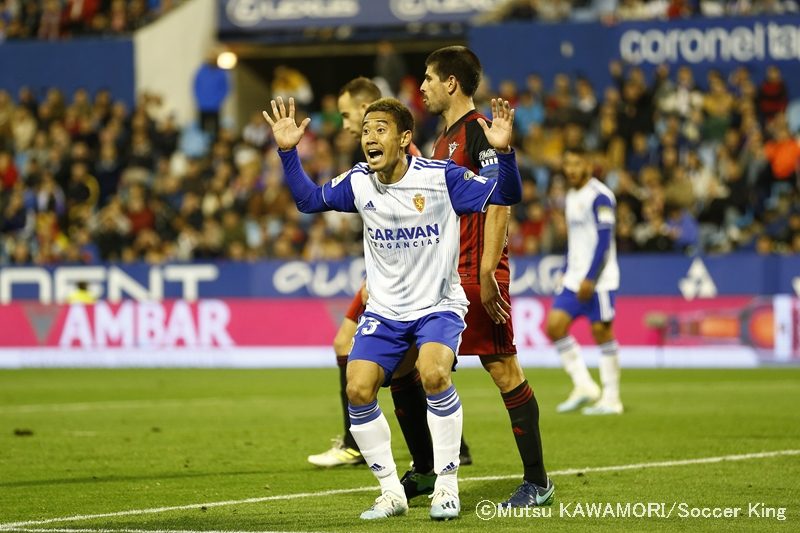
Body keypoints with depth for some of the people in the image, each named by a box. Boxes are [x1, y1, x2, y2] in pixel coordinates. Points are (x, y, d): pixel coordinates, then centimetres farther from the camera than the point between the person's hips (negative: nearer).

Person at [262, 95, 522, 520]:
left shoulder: (441, 177, -14)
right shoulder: (358, 182, -3)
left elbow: (507, 195, -14)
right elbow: (309, 200, 12)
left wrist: (503, 151, -31)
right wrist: (287, 152, 1)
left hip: (439, 305, -4)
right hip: (384, 310, 4)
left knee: (433, 373, -30)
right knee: (358, 390, -13)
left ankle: (447, 485, -13)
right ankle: (391, 492, 6)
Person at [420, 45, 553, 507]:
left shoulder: (479, 131, -10)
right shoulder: (445, 138, 18)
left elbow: (499, 204, -17)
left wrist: (487, 273, -22)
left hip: (477, 275, -9)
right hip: (443, 276, 9)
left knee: (503, 369, -7)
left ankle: (538, 481, -1)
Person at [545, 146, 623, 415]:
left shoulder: (599, 197, -12)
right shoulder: (572, 196, 16)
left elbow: (603, 241, -17)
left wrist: (590, 279, -21)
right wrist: (566, 274, 19)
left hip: (598, 280, -8)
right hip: (574, 279, 8)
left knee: (602, 331, -4)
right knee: (555, 325, -2)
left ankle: (611, 398, 4)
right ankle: (583, 385, 7)